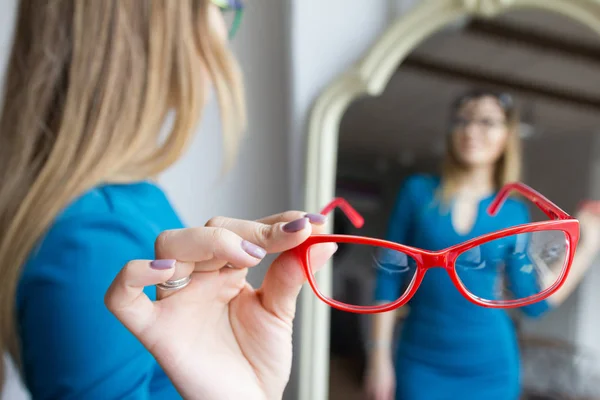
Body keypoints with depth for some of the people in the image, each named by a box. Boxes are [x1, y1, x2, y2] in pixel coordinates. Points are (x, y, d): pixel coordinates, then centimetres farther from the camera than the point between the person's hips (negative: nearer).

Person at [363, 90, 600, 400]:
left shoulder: (513, 212, -1)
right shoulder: (418, 191, -6)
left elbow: (533, 302, 3)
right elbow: (389, 279, -4)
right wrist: (380, 355, -7)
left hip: (490, 365, 2)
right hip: (421, 361, -1)